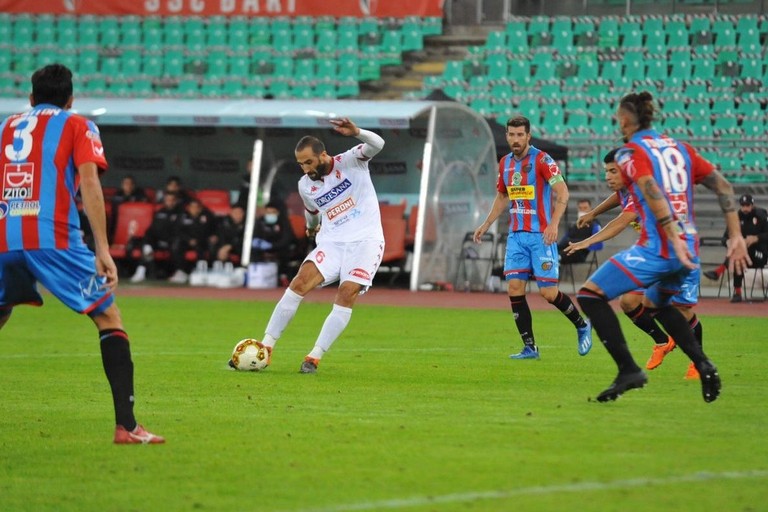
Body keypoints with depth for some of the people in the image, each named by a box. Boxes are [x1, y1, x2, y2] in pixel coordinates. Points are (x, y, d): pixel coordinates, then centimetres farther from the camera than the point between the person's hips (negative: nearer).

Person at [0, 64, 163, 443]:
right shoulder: (76, 126, 12)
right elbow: (89, 182, -3)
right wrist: (103, 251, -9)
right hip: (53, 238, -4)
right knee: (109, 319, 5)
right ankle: (126, 425, -7)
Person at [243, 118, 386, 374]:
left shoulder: (349, 162, -5)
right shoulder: (305, 185, 7)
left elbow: (376, 144, -23)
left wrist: (356, 132, -41)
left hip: (365, 240, -3)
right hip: (332, 242, 3)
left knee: (347, 293, -22)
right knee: (300, 282, -19)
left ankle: (315, 357, -17)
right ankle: (266, 347, -17)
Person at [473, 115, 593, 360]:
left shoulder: (541, 160, -10)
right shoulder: (505, 163, 10)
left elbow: (562, 192, -17)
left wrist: (554, 223, -28)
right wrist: (486, 224, 20)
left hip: (541, 235, -6)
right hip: (516, 236, 6)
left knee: (549, 292, -7)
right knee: (514, 288, -6)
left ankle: (582, 325, 20)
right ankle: (529, 347, 1)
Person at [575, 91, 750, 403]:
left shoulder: (630, 153, -3)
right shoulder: (680, 148, 18)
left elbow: (653, 193, -20)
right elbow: (723, 186, 12)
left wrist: (674, 240, -27)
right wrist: (736, 236, 10)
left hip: (656, 248, -8)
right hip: (688, 250, 8)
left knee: (590, 294, -1)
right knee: (656, 304, 33)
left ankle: (628, 369, -11)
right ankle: (703, 364, 16)